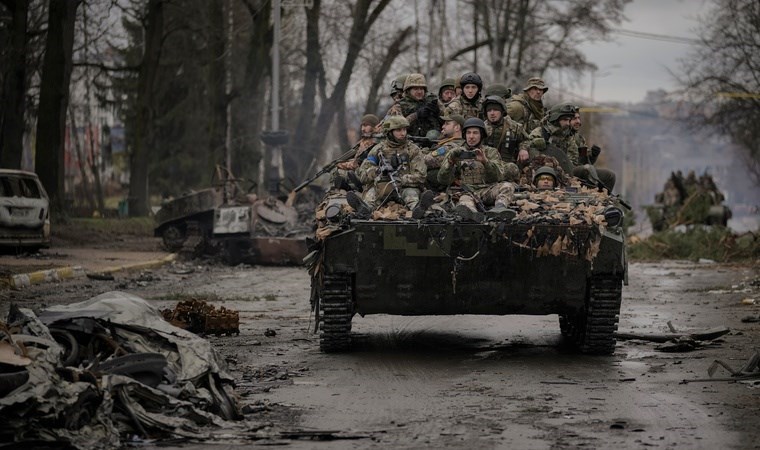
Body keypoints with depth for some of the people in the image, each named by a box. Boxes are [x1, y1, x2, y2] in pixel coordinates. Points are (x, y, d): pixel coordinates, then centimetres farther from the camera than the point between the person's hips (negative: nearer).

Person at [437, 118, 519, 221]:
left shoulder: (491, 152, 16)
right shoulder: (455, 153, 15)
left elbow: (499, 176, -1)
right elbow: (443, 180, 5)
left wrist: (485, 161, -19)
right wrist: (450, 162, -14)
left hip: (486, 191, 2)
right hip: (464, 191, -2)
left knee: (507, 186, -26)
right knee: (466, 200, -37)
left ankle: (499, 208, -56)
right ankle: (472, 213, -73)